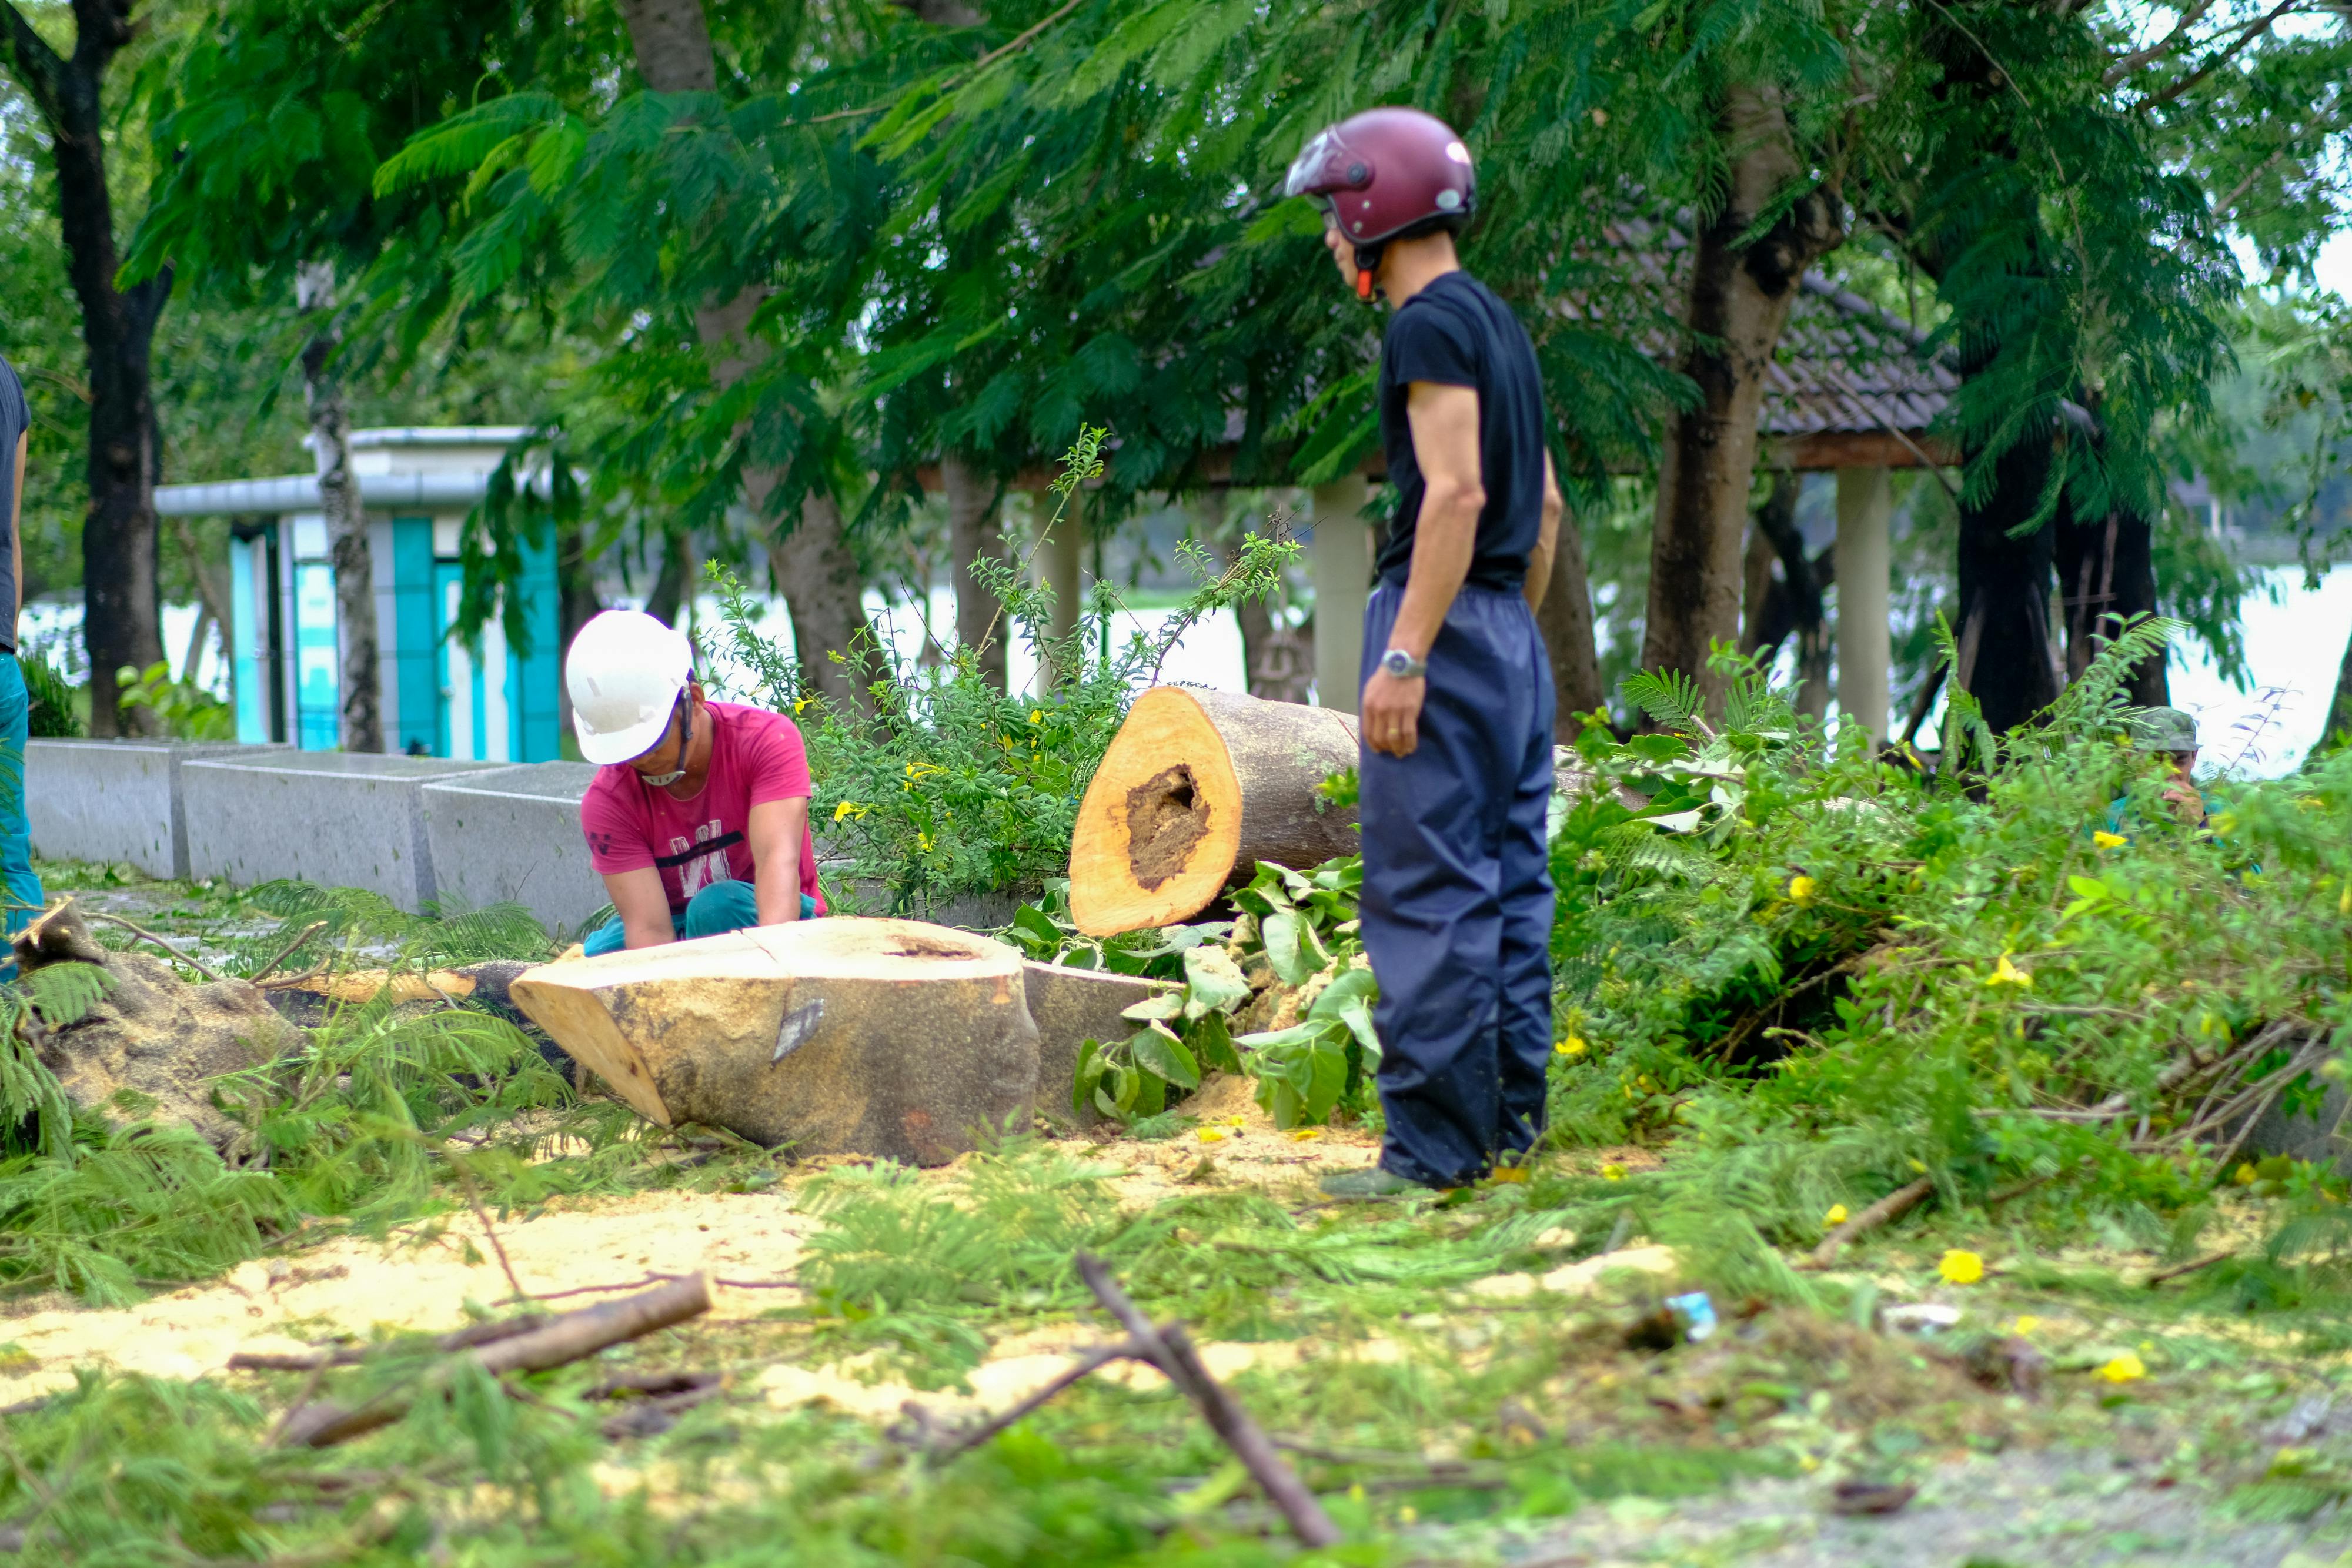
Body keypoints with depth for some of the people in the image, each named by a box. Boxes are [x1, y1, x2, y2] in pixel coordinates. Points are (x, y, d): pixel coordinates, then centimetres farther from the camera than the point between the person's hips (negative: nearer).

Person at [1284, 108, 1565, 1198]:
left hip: (1446, 623, -10)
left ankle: (1433, 1148, -9)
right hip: (1510, 629, 10)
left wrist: (1404, 656, -23)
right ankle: (1510, 1118, 17)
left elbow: (1455, 494, -20)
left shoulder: (1431, 324, -12)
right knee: (1507, 883, 12)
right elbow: (1545, 506, 20)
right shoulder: (1499, 324, 17)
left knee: (1427, 894, -9)